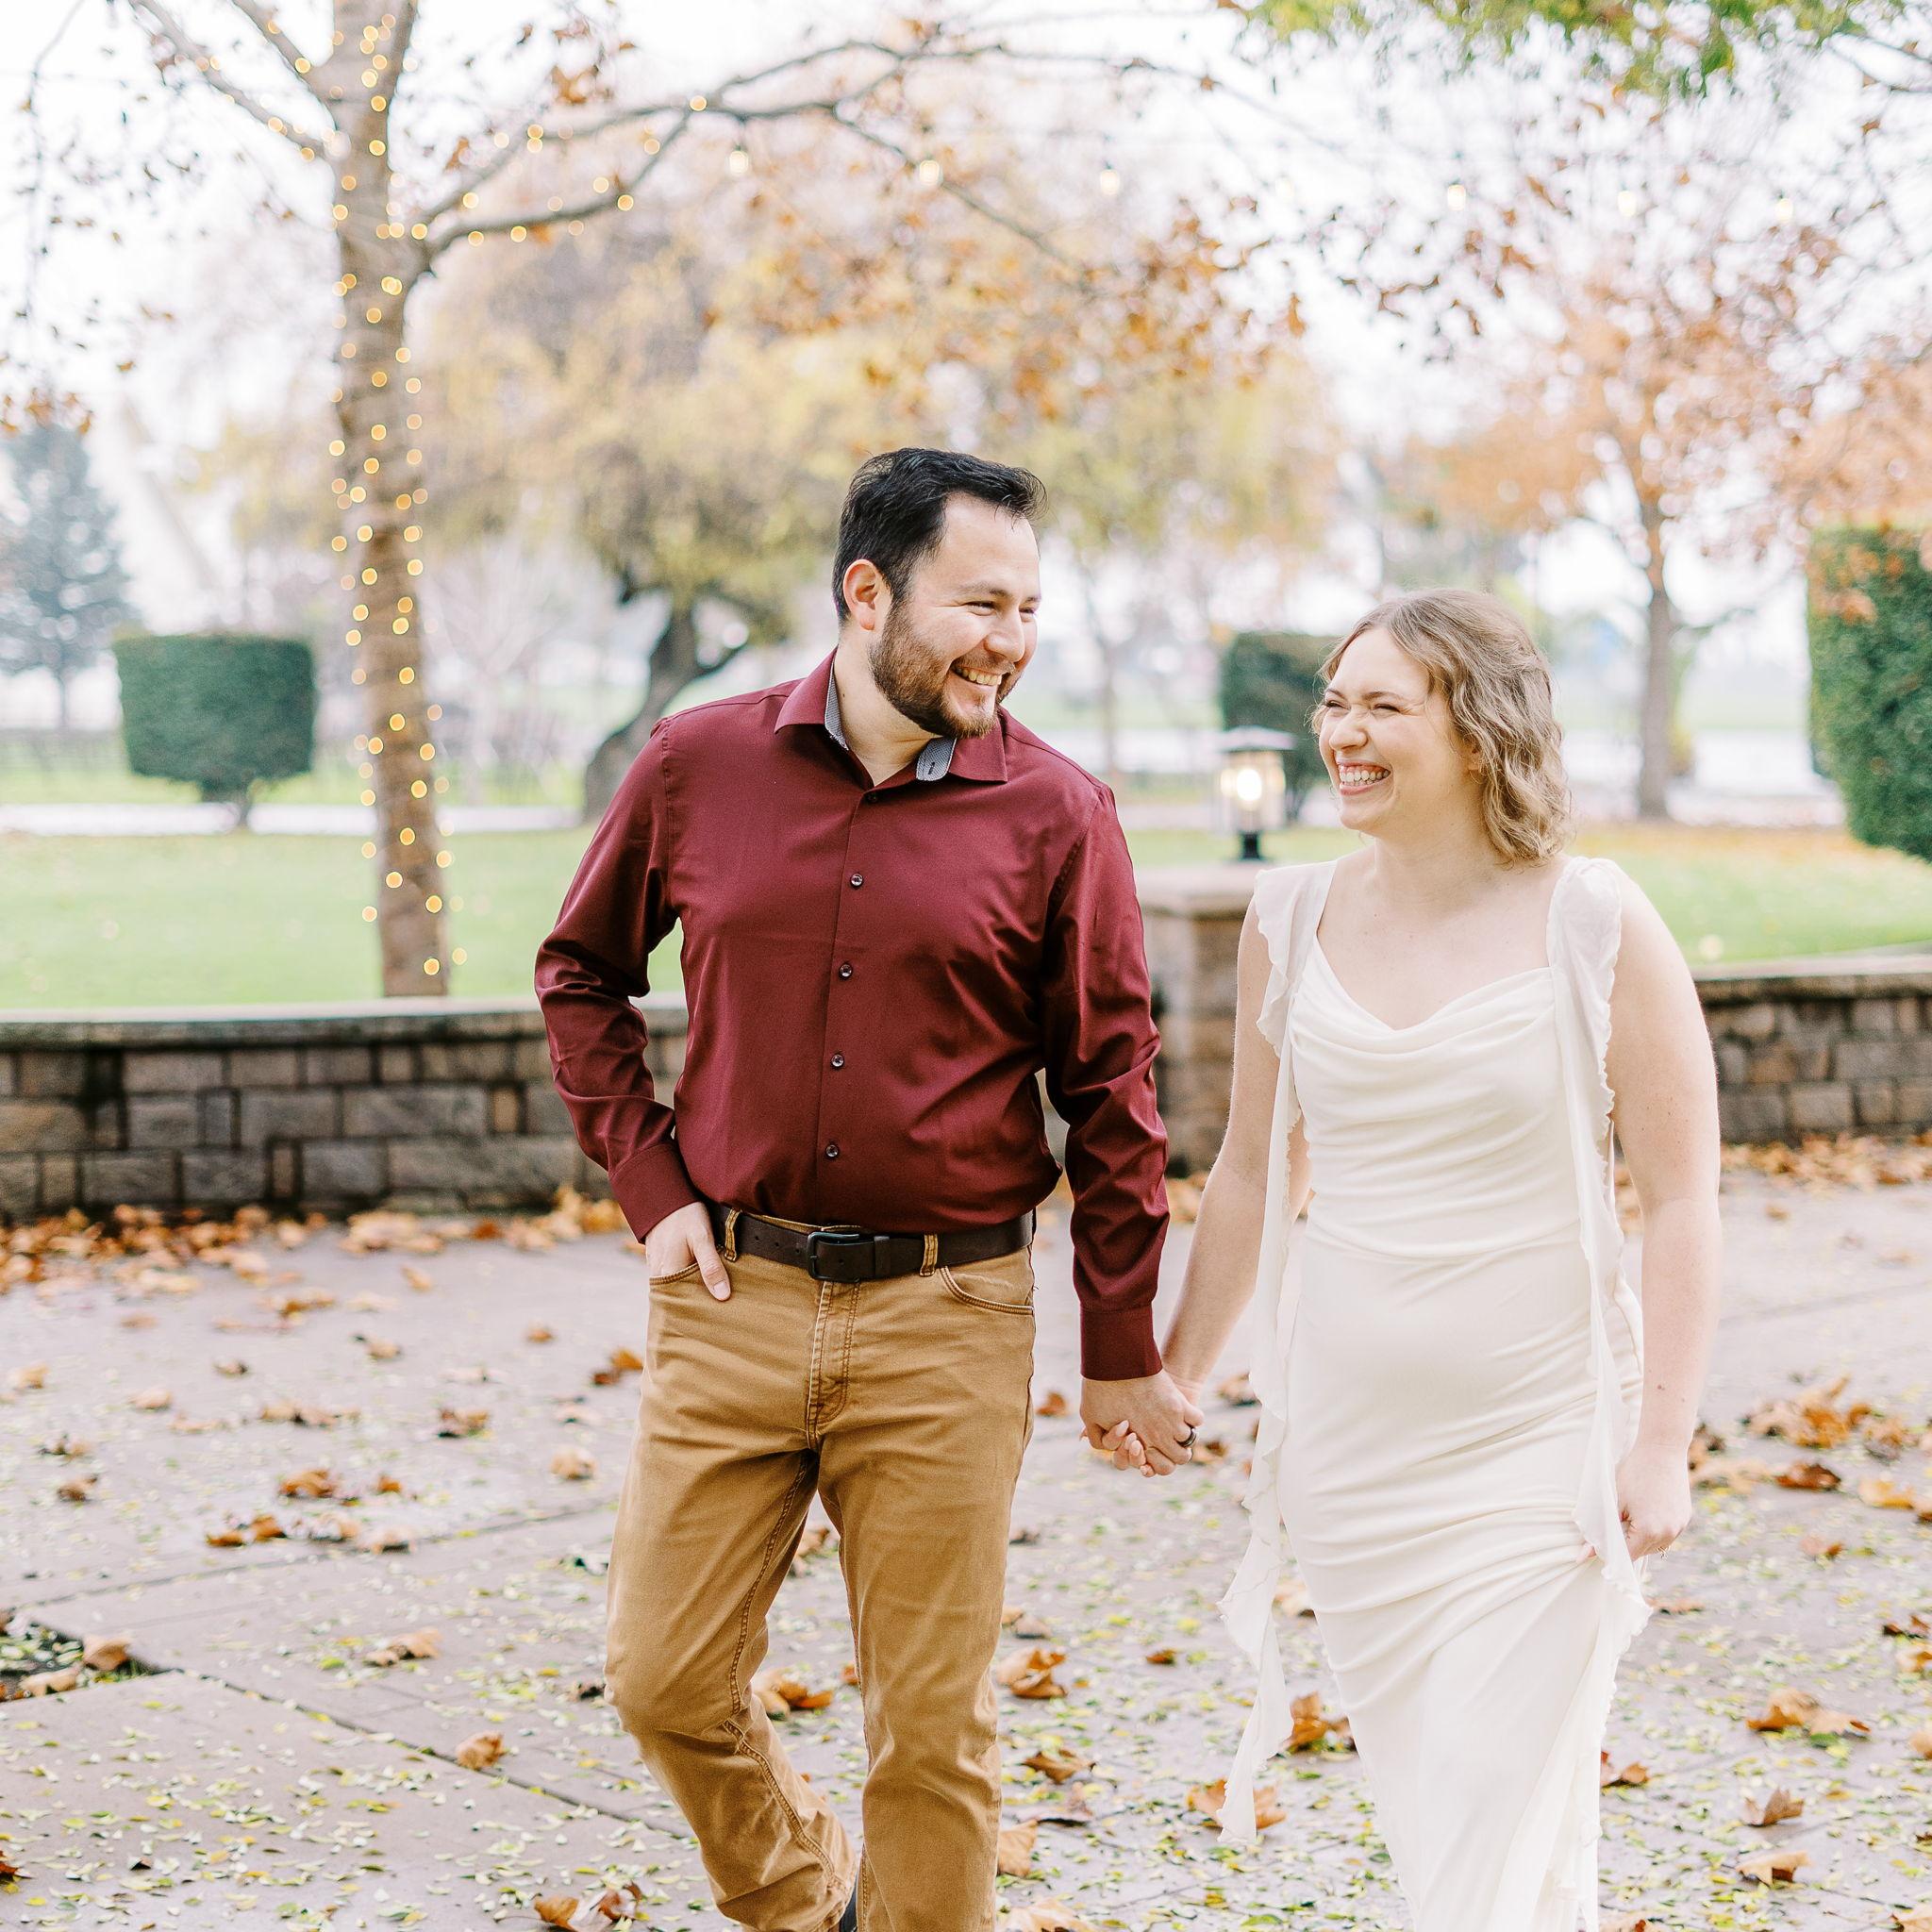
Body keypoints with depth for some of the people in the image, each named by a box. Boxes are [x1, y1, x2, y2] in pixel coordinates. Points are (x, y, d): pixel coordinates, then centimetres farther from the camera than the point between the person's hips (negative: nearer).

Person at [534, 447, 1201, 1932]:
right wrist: (651, 1187, 5)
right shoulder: (699, 766, 0)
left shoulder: (1056, 815, -4)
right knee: (667, 1685, 8)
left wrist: (1123, 1355, 3)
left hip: (947, 1322, -2)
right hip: (733, 1299, 2)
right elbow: (582, 976, 15)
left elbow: (1111, 1090, 1)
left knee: (935, 1728, 5)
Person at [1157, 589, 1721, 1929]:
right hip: (1350, 1440, 4)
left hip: (1541, 1439, -4)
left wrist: (1665, 1445, -11)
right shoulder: (1293, 922, 2)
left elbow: (1680, 1201, -7)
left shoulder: (1597, 928, -10)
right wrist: (1176, 1372, 18)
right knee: (1421, 1808, 14)